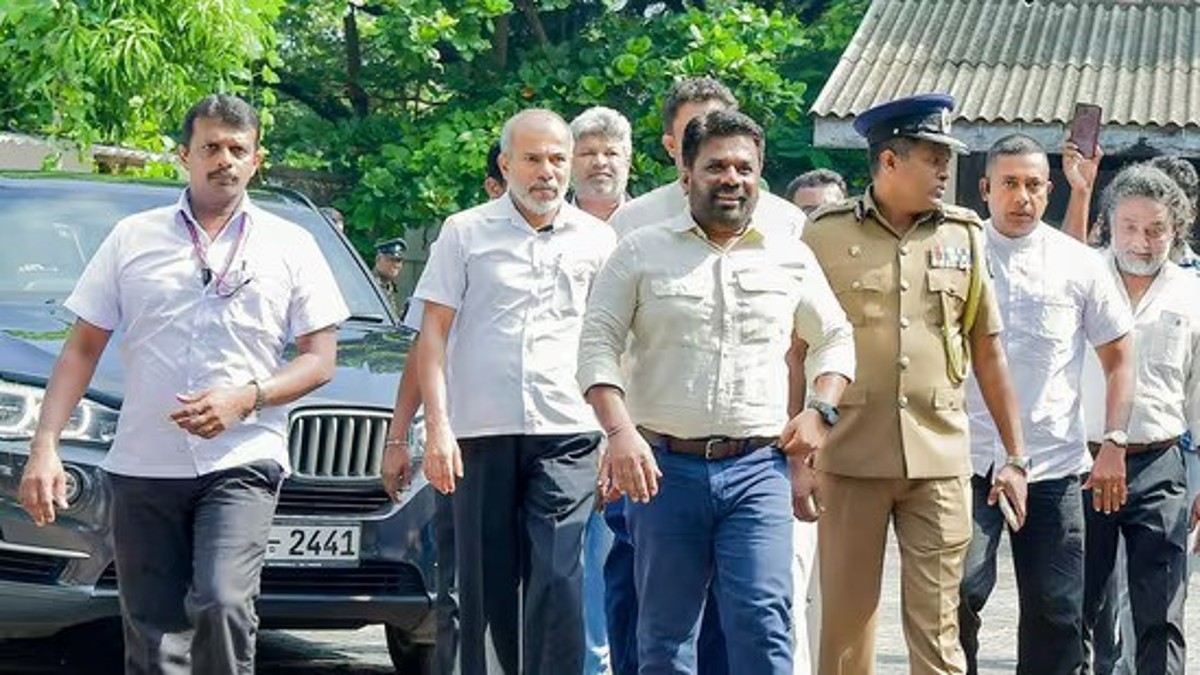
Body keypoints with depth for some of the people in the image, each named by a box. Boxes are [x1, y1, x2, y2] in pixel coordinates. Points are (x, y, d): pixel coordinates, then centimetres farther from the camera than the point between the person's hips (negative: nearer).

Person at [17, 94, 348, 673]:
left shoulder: (289, 245, 9)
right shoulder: (133, 239, 11)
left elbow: (320, 360, 6)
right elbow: (82, 349, 10)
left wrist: (245, 398, -12)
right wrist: (45, 445, -2)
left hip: (241, 462, -2)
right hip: (143, 467, 2)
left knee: (222, 603, -25)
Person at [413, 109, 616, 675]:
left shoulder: (596, 240, 11)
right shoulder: (465, 233, 8)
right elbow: (434, 333, 6)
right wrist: (437, 425, -4)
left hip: (566, 436, 0)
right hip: (479, 435, 0)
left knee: (557, 582, -12)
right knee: (485, 590, 4)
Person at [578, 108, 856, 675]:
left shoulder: (790, 256, 12)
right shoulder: (642, 253, 6)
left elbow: (836, 339, 23)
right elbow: (598, 344, 2)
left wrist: (819, 411, 6)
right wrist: (620, 431, -12)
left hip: (757, 466, 0)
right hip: (664, 465, 0)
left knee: (762, 621, -11)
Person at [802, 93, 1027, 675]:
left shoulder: (962, 237, 9)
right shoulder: (826, 235, 1)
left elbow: (988, 353, 12)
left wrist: (1015, 456, 10)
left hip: (940, 458, 2)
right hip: (851, 455, -2)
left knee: (937, 626, 2)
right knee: (846, 619, 5)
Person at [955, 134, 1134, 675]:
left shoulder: (1079, 264, 5)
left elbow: (1118, 356, 11)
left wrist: (1113, 444, 1)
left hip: (1053, 466, 2)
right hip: (968, 462, -1)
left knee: (1057, 611, 5)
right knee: (958, 594, -11)